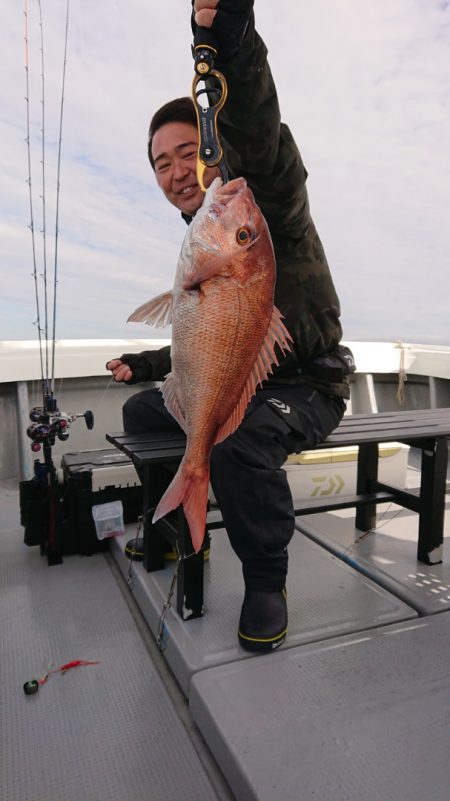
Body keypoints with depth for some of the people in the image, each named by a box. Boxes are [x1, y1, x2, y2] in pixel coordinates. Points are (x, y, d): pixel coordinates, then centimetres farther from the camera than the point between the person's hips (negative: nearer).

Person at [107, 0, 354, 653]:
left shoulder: (267, 199, -10)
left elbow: (258, 136, -35)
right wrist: (146, 364, 24)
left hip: (307, 386, -8)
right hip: (238, 382, 9)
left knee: (237, 432, -38)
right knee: (143, 411, 14)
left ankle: (266, 579, -13)